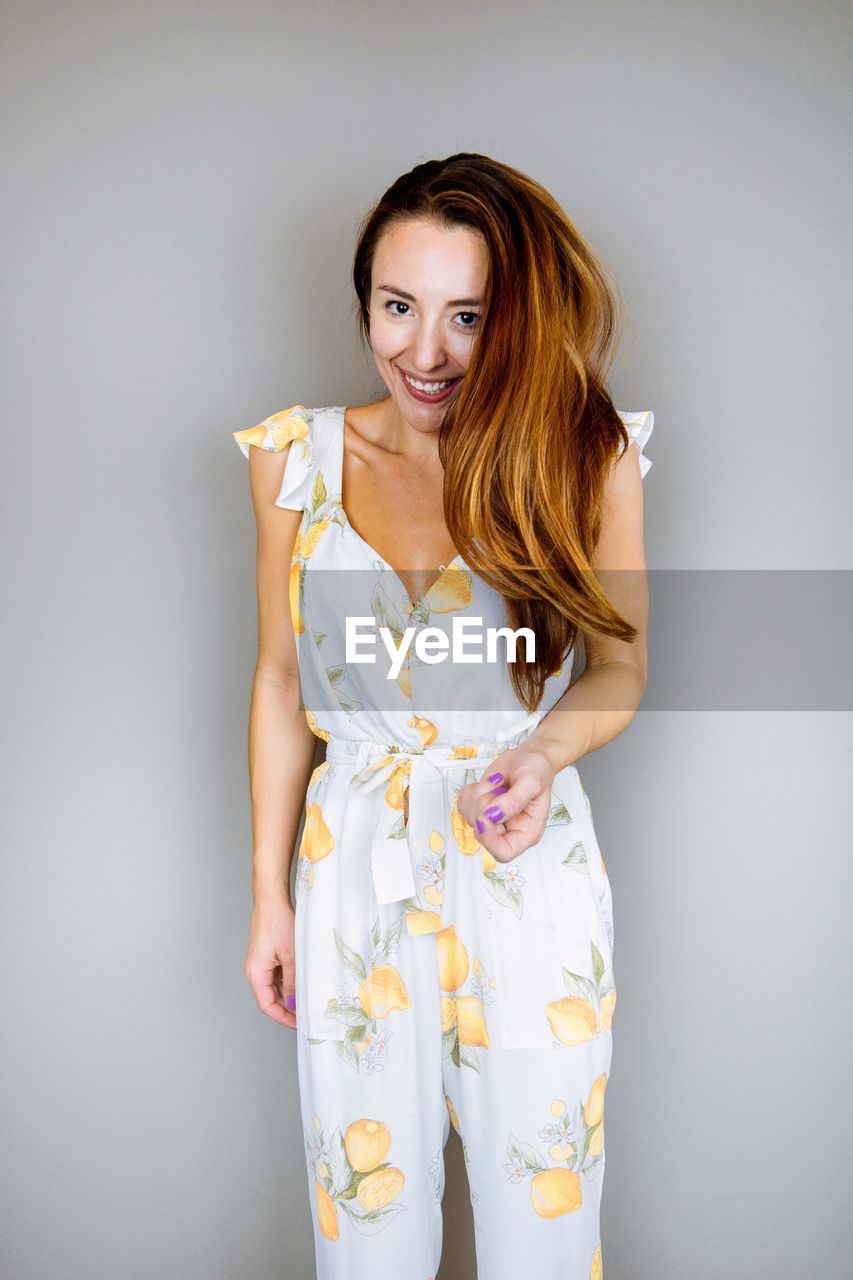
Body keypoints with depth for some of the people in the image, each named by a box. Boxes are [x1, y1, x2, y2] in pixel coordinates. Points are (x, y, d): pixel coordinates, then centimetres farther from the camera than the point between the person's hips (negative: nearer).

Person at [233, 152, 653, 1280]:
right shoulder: (298, 456, -4)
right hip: (353, 873, 1)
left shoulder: (592, 456, -8)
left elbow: (619, 670, 2)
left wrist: (546, 750, -20)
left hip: (528, 872, -1)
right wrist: (270, 893, 6)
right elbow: (282, 681, 4)